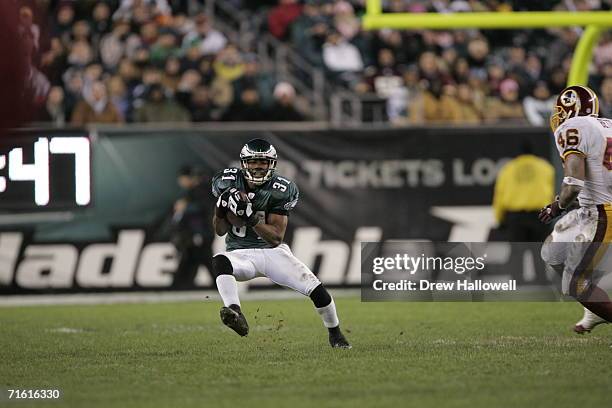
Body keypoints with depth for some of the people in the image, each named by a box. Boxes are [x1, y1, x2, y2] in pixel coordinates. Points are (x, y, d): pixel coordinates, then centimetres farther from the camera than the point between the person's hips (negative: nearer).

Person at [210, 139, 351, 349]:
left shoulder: (279, 191, -11)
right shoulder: (228, 183, -5)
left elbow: (276, 238, -16)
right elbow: (220, 230, 1)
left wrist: (251, 217, -30)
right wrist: (222, 209, -20)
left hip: (273, 252, 0)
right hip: (241, 253, 0)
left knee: (317, 290, -12)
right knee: (219, 261, -36)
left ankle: (335, 334, 15)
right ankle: (235, 314, -53)